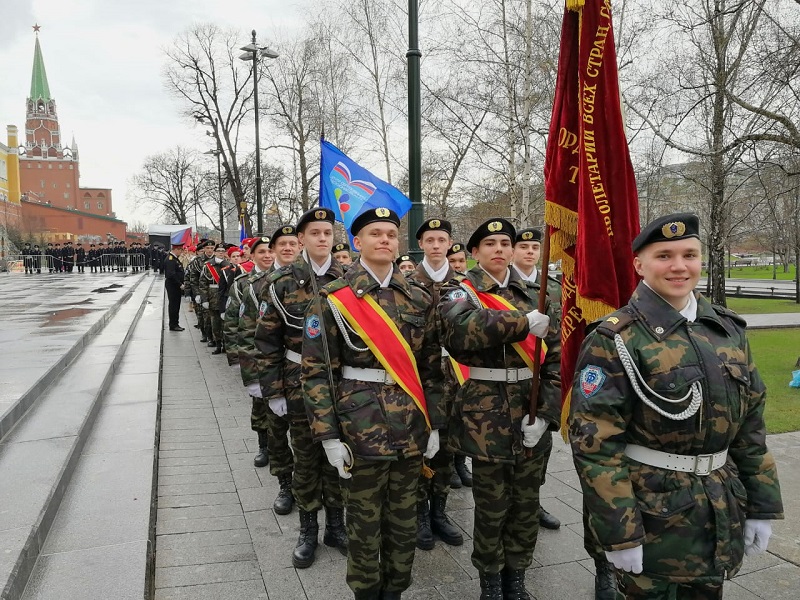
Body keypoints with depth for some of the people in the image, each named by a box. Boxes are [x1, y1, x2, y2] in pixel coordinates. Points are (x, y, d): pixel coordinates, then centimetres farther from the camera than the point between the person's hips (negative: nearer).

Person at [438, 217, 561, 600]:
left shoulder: (533, 296, 8)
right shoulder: (461, 293, -2)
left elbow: (555, 360, 4)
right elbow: (462, 330, -27)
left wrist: (545, 413, -7)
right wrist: (523, 323, -31)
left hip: (531, 415, 3)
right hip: (487, 415, -3)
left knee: (526, 504, 13)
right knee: (492, 506, 7)